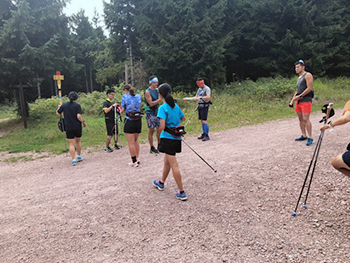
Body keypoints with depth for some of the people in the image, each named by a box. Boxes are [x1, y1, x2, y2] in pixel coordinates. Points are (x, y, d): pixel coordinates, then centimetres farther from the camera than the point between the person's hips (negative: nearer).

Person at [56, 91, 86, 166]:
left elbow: (58, 113, 11)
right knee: (78, 141, 20)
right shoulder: (77, 105, -7)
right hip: (77, 127, -1)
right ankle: (79, 156, 29)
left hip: (68, 128, 1)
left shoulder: (64, 105, 1)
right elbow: (78, 116, -17)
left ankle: (73, 160, -3)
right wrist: (83, 122, -3)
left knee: (71, 144, 2)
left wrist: (59, 107, 29)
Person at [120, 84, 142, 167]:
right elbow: (139, 107, 11)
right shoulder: (138, 96, 7)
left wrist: (120, 111, 16)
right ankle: (137, 158, 22)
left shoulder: (125, 96, -5)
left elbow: (123, 109, -4)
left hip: (129, 121, -5)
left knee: (131, 142, 1)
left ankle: (134, 162, 5)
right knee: (136, 140, 21)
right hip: (138, 120, 5)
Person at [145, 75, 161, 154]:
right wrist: (160, 99, -21)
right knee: (151, 130, -2)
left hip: (156, 112, 7)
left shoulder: (157, 90, 9)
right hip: (150, 113, -7)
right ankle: (152, 148, 7)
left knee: (159, 129, 8)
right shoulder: (147, 92, -12)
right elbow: (151, 104, -19)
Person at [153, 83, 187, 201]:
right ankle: (161, 182, 42)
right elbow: (183, 118, 22)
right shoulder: (176, 106, 8)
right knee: (166, 161, 23)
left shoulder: (163, 108, -14)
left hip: (167, 138, -8)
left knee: (174, 166, -4)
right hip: (177, 138, 8)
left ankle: (182, 192, -1)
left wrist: (158, 134, -3)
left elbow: (162, 126, -21)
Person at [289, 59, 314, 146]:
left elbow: (309, 88, -14)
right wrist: (292, 100, 15)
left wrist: (299, 96, -14)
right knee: (301, 119, 8)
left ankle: (310, 138, -11)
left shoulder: (307, 75, -4)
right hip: (299, 100, 9)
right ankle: (304, 136, 16)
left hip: (306, 100, -9)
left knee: (306, 119, -14)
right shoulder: (299, 78, 22)